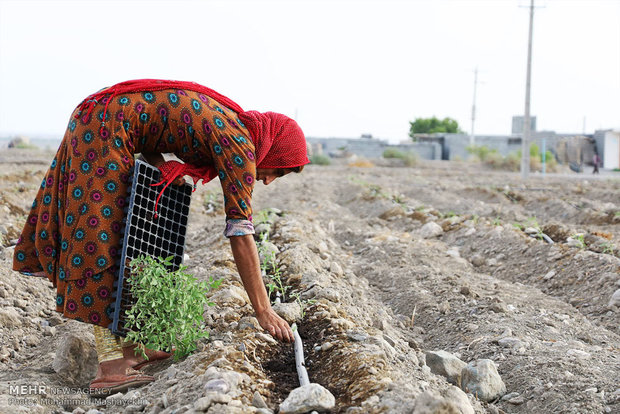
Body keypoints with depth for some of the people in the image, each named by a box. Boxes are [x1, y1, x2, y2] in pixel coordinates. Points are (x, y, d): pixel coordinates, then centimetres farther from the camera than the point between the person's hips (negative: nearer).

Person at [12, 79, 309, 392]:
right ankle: (110, 367, -12)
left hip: (92, 120, 10)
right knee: (100, 234, -12)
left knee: (123, 240, 10)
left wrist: (164, 166, -2)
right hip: (104, 128, -10)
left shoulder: (224, 122, 11)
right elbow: (240, 232, -18)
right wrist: (263, 311, -16)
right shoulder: (239, 142, -15)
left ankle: (128, 345, 16)